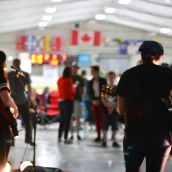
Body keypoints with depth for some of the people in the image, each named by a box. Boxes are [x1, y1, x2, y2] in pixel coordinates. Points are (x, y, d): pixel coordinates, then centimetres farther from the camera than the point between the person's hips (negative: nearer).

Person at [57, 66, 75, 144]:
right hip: (68, 101, -7)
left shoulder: (59, 80, 6)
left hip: (60, 100, 7)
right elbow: (71, 91, -12)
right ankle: (65, 139, -5)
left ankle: (59, 137, 17)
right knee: (67, 120, -3)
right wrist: (74, 88, 7)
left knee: (62, 120, 15)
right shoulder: (69, 80, -14)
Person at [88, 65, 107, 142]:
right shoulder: (90, 82, 9)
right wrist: (93, 100, -7)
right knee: (96, 119, 3)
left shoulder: (103, 81, -2)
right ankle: (98, 135, 8)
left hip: (101, 102, -3)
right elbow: (89, 92, 9)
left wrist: (99, 100, -10)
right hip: (94, 102, 3)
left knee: (102, 119, -7)